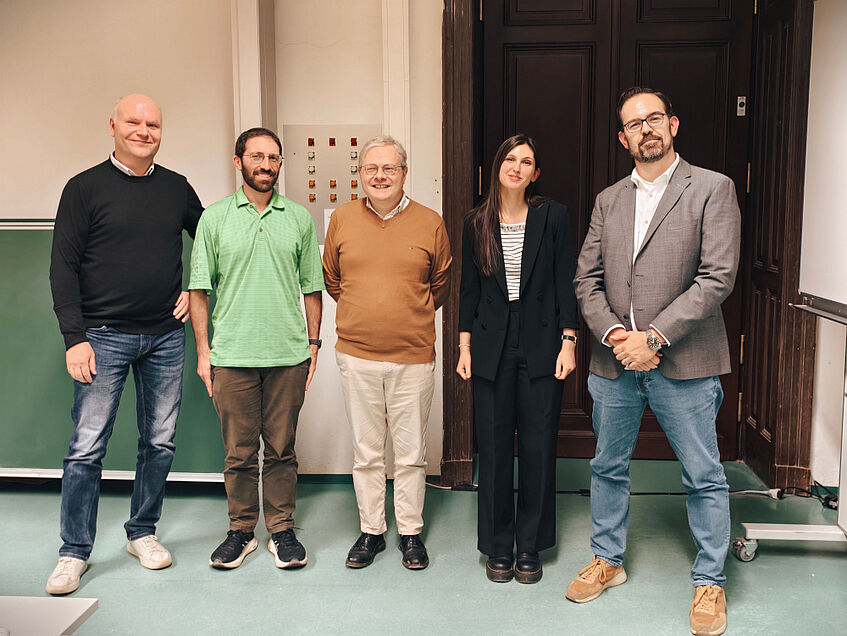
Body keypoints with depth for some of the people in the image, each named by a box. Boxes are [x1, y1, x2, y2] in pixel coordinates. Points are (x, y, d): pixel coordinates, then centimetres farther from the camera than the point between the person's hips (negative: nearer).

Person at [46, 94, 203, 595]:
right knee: (87, 447, -2)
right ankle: (75, 552, 12)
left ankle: (143, 532, 26)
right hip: (105, 336, -3)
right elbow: (64, 268, -4)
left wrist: (196, 291, 8)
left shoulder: (177, 188, 8)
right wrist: (75, 338, -11)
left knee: (160, 442, 9)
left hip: (166, 336, 3)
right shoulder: (86, 188, -1)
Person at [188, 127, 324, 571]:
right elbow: (199, 289, 4)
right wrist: (203, 351, -1)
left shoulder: (299, 218, 8)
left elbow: (311, 288, 12)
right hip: (232, 355, -1)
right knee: (239, 451, 7)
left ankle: (281, 529, 21)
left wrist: (314, 342, 6)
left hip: (288, 355, 1)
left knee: (281, 449, 8)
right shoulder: (215, 218, 4)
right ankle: (241, 531, 22)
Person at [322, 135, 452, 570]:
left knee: (411, 453, 8)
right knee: (366, 452, 11)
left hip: (413, 357, -1)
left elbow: (440, 283, 13)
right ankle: (370, 531, 26)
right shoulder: (342, 219, 4)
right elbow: (330, 279, 16)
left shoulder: (429, 223, 0)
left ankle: (410, 532, 24)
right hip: (356, 355, 1)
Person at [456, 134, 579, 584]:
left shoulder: (553, 217, 2)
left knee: (538, 447, 4)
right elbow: (469, 289, 9)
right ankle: (498, 548, 19)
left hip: (540, 345, -1)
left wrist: (568, 341, -6)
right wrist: (465, 346, 4)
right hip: (492, 347, 1)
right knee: (494, 449, 5)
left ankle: (530, 547, 19)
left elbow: (565, 283, 1)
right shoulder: (477, 223, 6)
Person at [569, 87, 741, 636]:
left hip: (684, 362, -4)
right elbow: (587, 279, 7)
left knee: (704, 478, 6)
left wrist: (655, 337, -17)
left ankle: (710, 582, 24)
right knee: (609, 467, 16)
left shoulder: (713, 189, -3)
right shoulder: (608, 200, 11)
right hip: (614, 362, 5)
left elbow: (718, 277, -12)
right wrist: (613, 333, -10)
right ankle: (608, 560, 35)